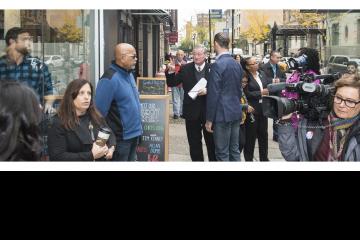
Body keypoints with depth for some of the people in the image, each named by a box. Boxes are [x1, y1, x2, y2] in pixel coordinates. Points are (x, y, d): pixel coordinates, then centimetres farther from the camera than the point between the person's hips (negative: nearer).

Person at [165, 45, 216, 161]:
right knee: (194, 143, 11)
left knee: (212, 143, 10)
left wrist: (207, 90, -23)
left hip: (208, 111, -1)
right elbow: (173, 82, 2)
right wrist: (171, 72, -16)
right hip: (192, 112, 2)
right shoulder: (185, 69, 3)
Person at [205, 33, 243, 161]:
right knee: (234, 150, 14)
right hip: (236, 112, 8)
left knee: (222, 154, -1)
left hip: (222, 114, -8)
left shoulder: (217, 65, -16)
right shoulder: (237, 64, 9)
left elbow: (213, 94, -16)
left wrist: (209, 119, -11)